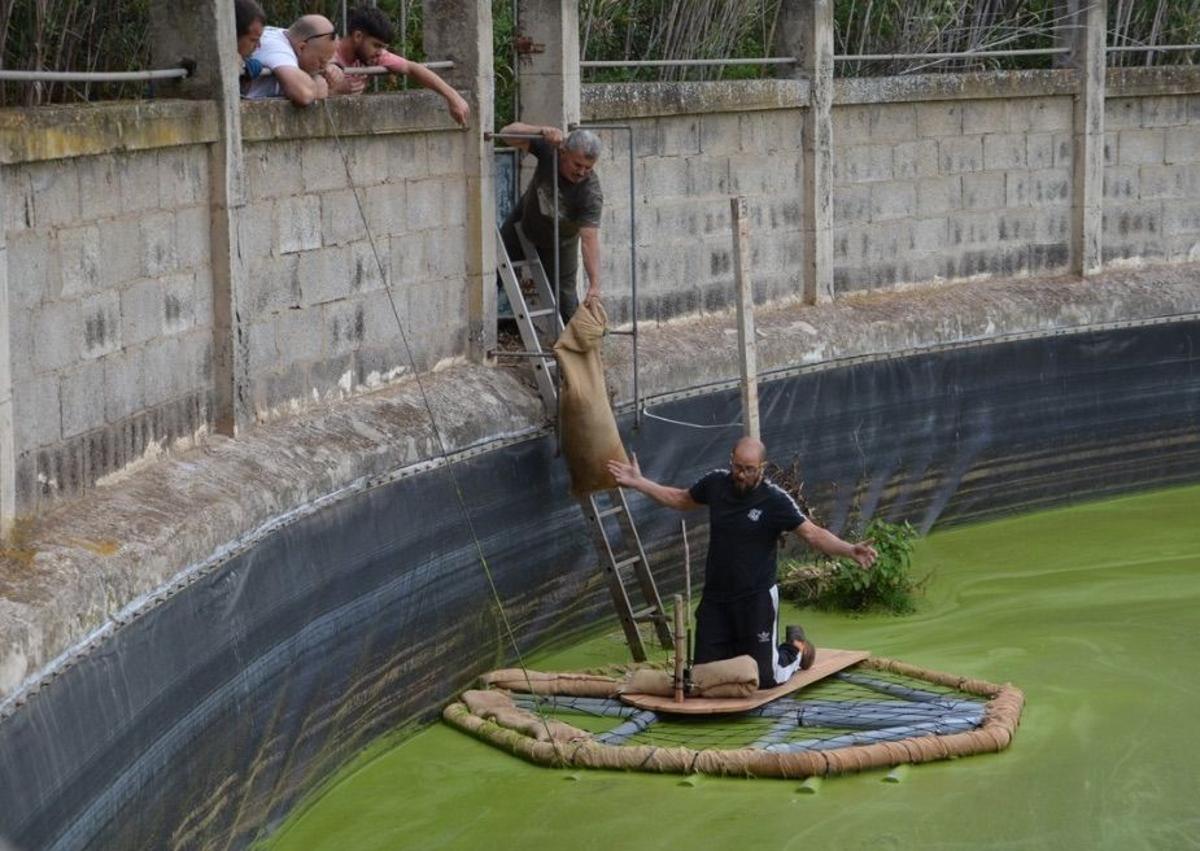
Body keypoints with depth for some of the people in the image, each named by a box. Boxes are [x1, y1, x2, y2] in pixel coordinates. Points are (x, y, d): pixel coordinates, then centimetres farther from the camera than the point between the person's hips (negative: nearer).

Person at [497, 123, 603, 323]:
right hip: (523, 224, 3)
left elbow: (589, 239, -42)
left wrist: (594, 285, -50)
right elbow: (508, 133, -31)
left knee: (564, 296, -7)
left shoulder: (591, 193, -38)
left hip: (559, 242, -3)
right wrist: (542, 132, -49)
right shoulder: (549, 148, -30)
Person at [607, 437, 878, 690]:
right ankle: (735, 647, 37)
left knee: (763, 678, -1)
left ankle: (796, 649, 32)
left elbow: (813, 533, -23)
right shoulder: (716, 483, -3)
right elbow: (681, 499, 17)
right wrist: (639, 483, 16)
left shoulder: (774, 500, -17)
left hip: (756, 598, -4)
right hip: (715, 596, 4)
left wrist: (850, 550, -40)